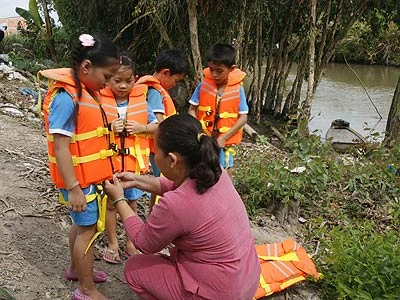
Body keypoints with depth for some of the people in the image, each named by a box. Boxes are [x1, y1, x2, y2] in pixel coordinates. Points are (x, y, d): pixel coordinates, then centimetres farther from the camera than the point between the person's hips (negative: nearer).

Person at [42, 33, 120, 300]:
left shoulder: (87, 91, 4)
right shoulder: (66, 98, -24)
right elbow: (60, 148, -24)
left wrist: (105, 172, 16)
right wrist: (73, 188, -23)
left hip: (89, 176, 9)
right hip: (79, 180, -9)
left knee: (82, 224, 23)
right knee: (88, 229, 3)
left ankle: (76, 268, 44)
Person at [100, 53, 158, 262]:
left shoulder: (141, 100, -2)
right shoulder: (100, 100, -10)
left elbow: (156, 125, 4)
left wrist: (141, 128, -14)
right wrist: (109, 128, -24)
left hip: (134, 161, 2)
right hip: (108, 161, -2)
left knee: (131, 202, 17)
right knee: (110, 203, 11)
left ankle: (131, 242, 34)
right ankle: (112, 244, 29)